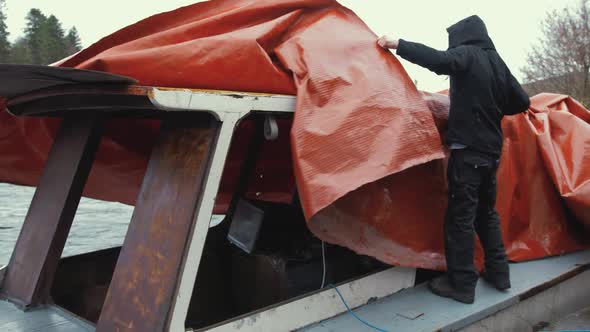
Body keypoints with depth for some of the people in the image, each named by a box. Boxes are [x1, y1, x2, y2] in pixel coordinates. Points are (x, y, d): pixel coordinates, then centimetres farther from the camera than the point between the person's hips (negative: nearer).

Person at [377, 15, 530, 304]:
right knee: (487, 212, 18)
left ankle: (461, 283, 1)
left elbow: (438, 60, -26)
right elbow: (521, 102, 16)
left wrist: (398, 44, -20)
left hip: (467, 149, -8)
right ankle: (498, 272, 25)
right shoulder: (497, 63, 14)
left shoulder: (467, 54, -6)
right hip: (492, 150, 8)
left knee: (460, 216, -3)